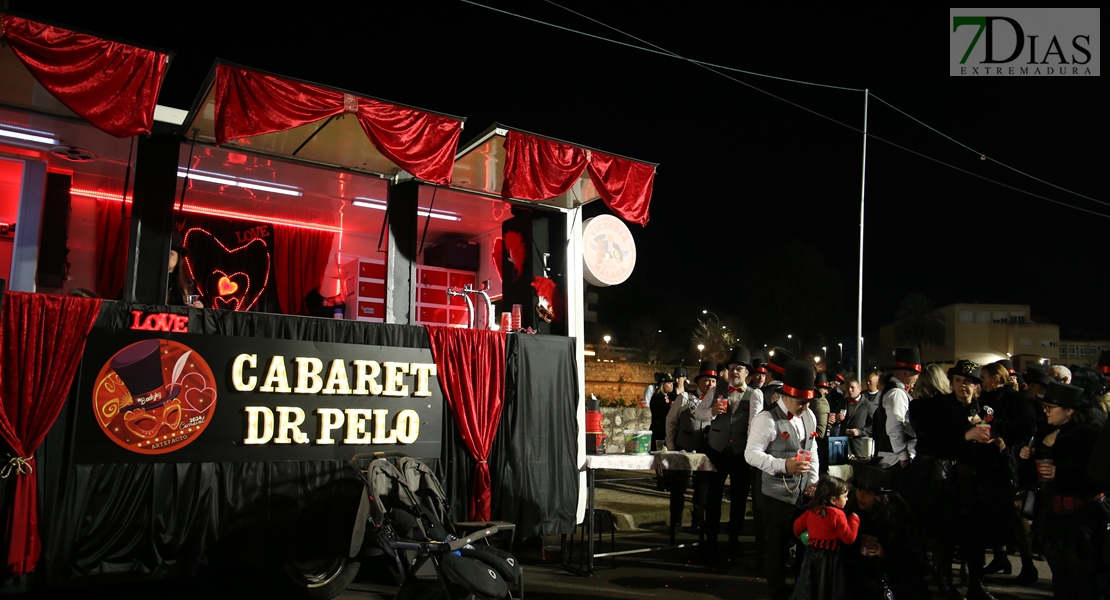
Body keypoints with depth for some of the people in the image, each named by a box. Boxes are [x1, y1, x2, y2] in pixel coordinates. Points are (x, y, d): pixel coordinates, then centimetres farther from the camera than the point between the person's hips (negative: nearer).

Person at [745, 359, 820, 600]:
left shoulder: (808, 416, 5)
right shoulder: (767, 419, -19)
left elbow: (812, 451, 13)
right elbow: (751, 454, -22)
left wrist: (813, 480, 1)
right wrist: (784, 465, -33)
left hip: (803, 492, 7)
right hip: (776, 495, -7)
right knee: (777, 545, 7)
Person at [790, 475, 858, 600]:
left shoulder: (812, 510, 2)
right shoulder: (838, 515, -18)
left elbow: (797, 525, 12)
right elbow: (849, 538, -17)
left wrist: (802, 535, 32)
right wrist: (854, 519, -6)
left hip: (811, 554, 6)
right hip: (828, 557, -6)